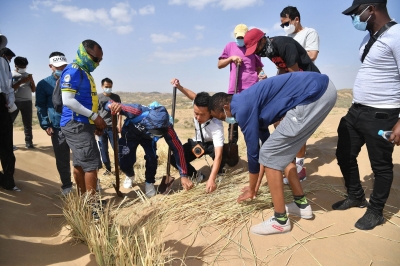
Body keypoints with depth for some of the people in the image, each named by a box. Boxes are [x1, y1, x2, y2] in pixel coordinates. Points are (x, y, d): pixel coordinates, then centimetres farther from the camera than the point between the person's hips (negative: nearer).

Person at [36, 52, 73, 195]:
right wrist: (46, 125, -5)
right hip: (58, 127, -1)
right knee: (62, 159, 6)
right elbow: (40, 106, 4)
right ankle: (66, 186, 21)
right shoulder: (43, 84, 4)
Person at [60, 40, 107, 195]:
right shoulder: (73, 71, -13)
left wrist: (95, 123, 15)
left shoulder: (84, 72, 17)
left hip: (82, 124, 10)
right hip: (76, 125, -10)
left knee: (80, 163, 14)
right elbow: (68, 100, -22)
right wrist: (94, 116, -20)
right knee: (91, 163, -8)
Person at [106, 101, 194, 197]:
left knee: (152, 158, -23)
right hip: (130, 134, -1)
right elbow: (109, 104, -37)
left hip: (147, 137, 1)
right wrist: (113, 105, -64)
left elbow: (178, 149, -30)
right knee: (124, 162, -10)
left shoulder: (166, 127, -37)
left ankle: (150, 183, 8)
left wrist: (184, 175, -31)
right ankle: (130, 176, 28)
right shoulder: (138, 112, -44)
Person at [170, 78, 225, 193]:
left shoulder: (216, 126, -43)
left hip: (211, 144, -4)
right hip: (196, 143, 4)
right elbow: (194, 96, -2)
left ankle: (217, 173, -6)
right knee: (174, 158, -17)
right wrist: (179, 86, -11)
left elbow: (218, 155, -51)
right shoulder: (197, 106, -29)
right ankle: (196, 175, 4)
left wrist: (211, 179, -61)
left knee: (221, 152, -40)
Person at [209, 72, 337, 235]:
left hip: (314, 94, -11)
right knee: (280, 151, 19)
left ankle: (280, 221, 8)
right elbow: (265, 140, 31)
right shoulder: (250, 102, 20)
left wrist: (251, 190, 14)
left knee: (270, 155, -3)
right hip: (323, 89, 11)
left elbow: (253, 151, -3)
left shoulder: (243, 108, -9)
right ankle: (301, 204, 29)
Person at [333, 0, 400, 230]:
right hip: (356, 111, 9)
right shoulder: (370, 37, 13)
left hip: (380, 116, -9)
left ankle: (376, 211, 26)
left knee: (381, 165, 7)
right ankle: (356, 197, 38)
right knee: (345, 155, 17)